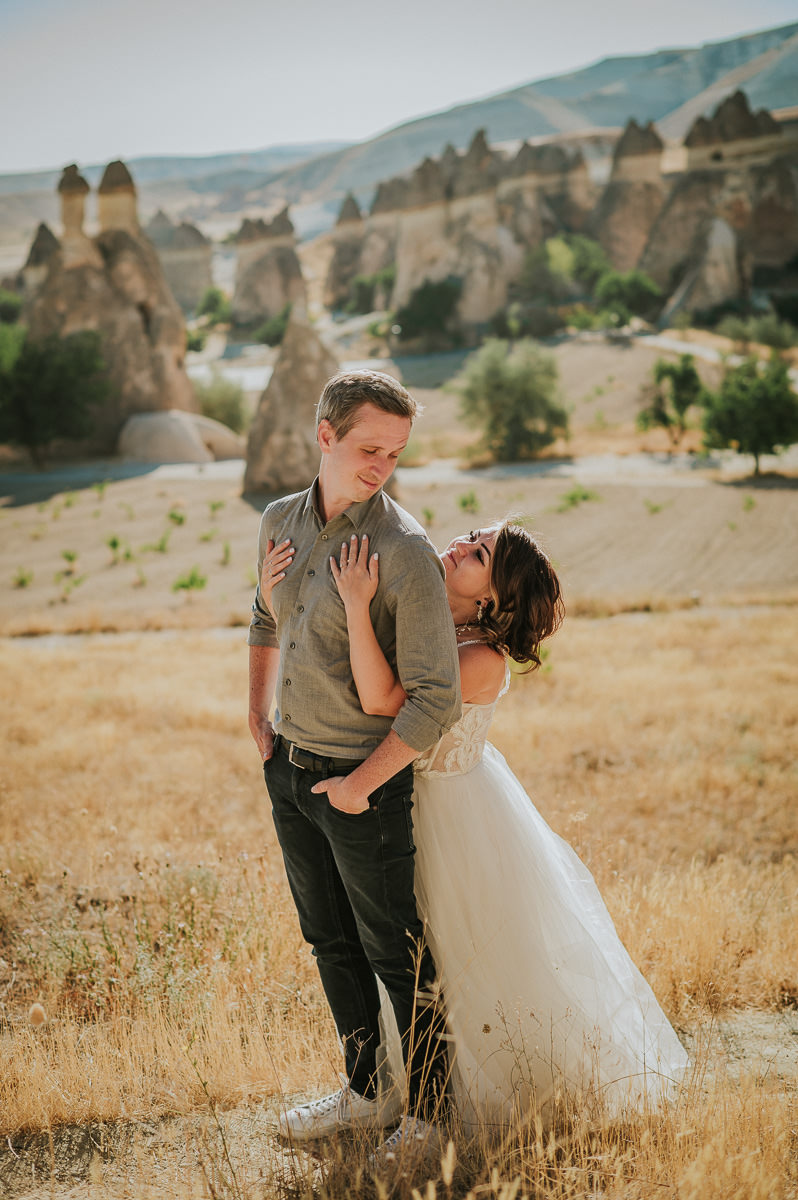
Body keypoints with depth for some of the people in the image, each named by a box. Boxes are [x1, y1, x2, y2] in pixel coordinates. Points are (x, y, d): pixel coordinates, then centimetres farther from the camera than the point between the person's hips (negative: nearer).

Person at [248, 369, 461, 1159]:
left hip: (363, 783, -7)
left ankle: (425, 1117, 24)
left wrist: (360, 784, -16)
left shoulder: (405, 554, -21)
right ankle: (363, 1095, 37)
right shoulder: (280, 522, 0)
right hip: (289, 769, 7)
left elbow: (436, 701, -23)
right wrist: (258, 720, 16)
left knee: (396, 956, 7)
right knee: (330, 941, 19)